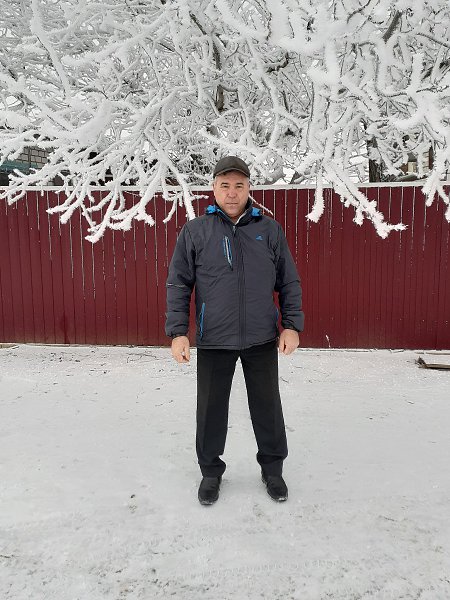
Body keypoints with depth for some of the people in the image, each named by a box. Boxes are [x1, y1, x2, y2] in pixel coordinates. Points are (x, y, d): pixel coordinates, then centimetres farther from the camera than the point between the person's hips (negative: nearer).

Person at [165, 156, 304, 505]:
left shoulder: (270, 230, 3)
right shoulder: (195, 231, 0)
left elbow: (289, 282, 7)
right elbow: (178, 284, 0)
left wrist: (292, 325, -2)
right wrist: (178, 332, -7)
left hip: (262, 340, 1)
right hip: (213, 341, 0)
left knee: (267, 407, 13)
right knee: (211, 410, 10)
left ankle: (272, 467, 34)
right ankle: (211, 470, 32)